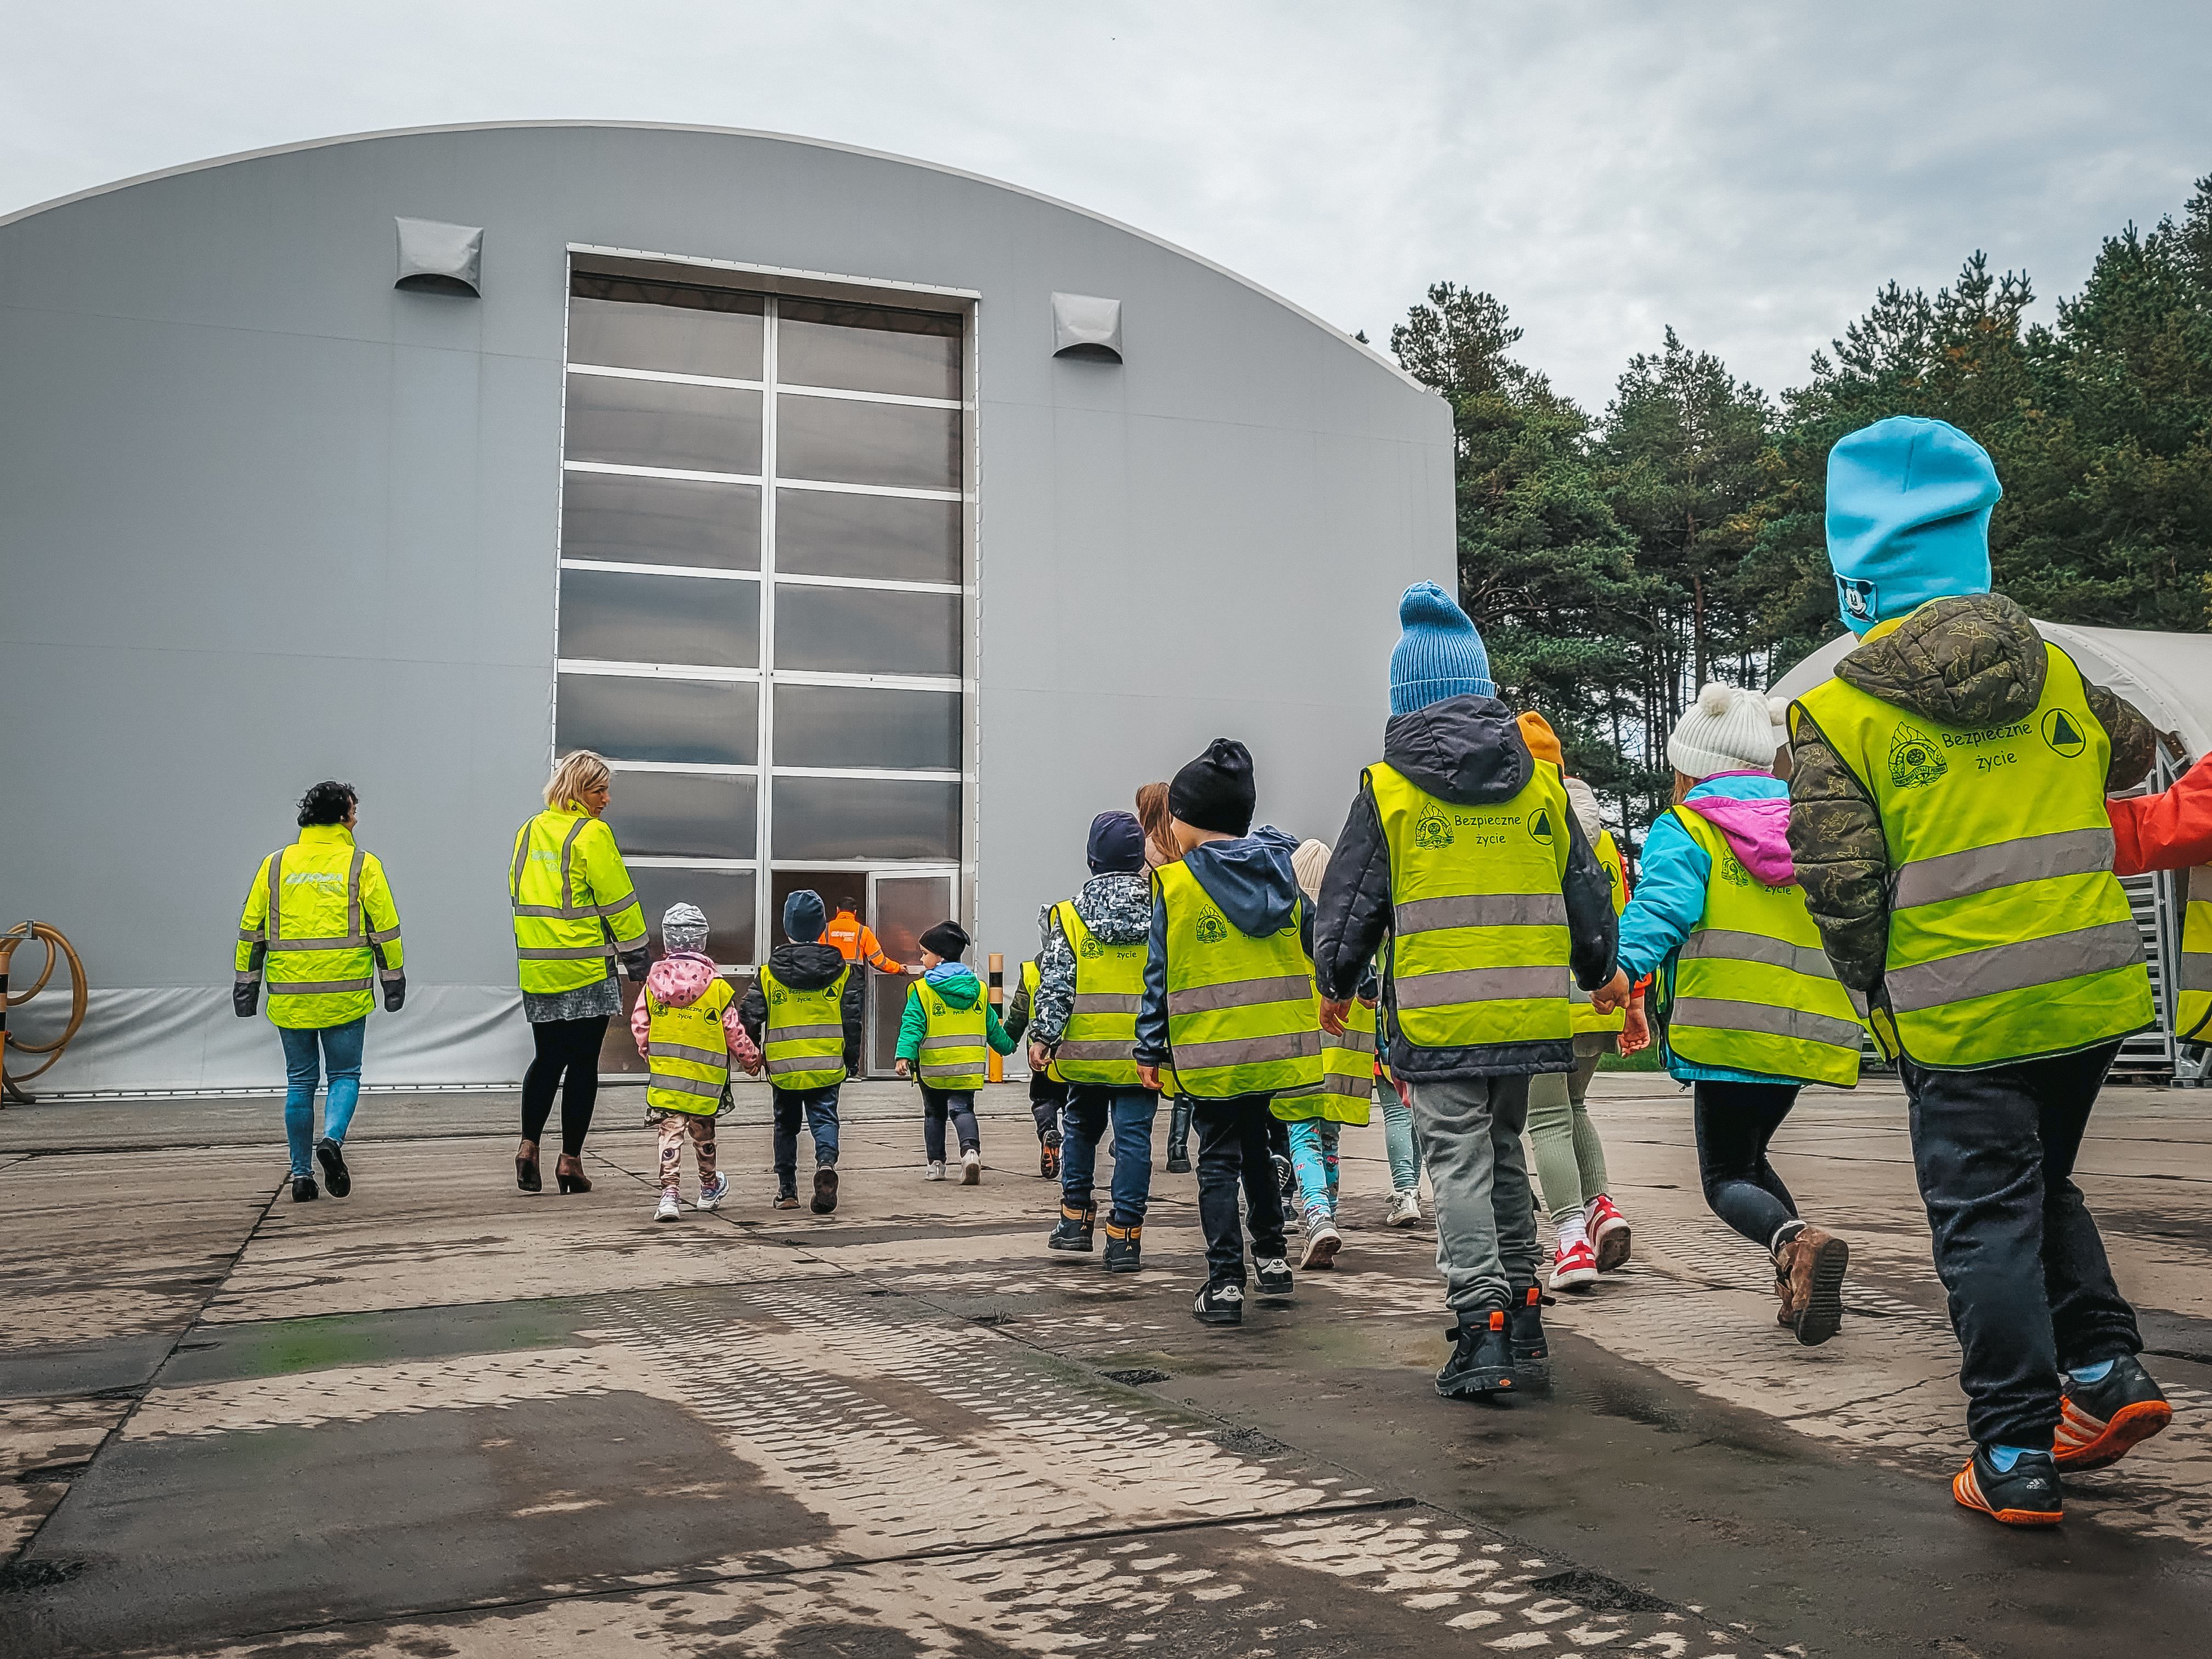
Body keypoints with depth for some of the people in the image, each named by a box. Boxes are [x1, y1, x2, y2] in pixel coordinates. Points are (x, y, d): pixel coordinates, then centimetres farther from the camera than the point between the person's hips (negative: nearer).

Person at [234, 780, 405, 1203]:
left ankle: (301, 1174, 11)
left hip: (290, 995, 3)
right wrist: (393, 980, 8)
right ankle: (332, 1139, -17)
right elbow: (385, 929, -2)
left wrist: (246, 984, 16)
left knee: (300, 1082, 11)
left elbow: (251, 930, 9)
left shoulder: (275, 865, 7)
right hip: (345, 994, -3)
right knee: (345, 1075, 9)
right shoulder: (362, 865, -2)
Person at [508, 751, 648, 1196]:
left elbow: (518, 894, 16)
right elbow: (618, 900, -11)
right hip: (585, 969, -6)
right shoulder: (592, 834, -11)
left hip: (537, 969, 6)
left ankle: (528, 1145, 3)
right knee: (583, 1063, 3)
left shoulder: (529, 831, 10)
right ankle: (570, 1159, 5)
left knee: (547, 1058, 15)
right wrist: (637, 958, -2)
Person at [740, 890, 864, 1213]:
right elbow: (854, 1019, 1)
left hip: (784, 1067, 0)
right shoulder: (841, 971, 0)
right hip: (827, 1064, 0)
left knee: (786, 1125, 16)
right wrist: (852, 1060, 10)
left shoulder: (769, 973, -4)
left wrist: (754, 1055, 12)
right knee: (824, 1117, 4)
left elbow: (749, 1017, -4)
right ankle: (826, 1163, -26)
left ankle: (786, 1190, 19)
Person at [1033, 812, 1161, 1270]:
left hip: (1086, 1050, 0)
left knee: (1081, 1128, 19)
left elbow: (1055, 983, -5)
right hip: (1141, 1051, 0)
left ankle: (1075, 1219, 23)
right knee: (1133, 1137, 2)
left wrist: (1043, 1037, 0)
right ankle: (1125, 1236, 1)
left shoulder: (1070, 915, -2)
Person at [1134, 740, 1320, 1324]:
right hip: (1275, 1043, 4)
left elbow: (1159, 974, -7)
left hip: (1212, 1050, -4)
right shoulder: (1280, 870, 4)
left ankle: (1224, 1281, -1)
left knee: (1219, 1159, 3)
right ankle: (1271, 1255, 26)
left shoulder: (1175, 884, -8)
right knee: (1255, 1143, 21)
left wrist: (1150, 1048, -2)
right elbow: (1313, 945, 11)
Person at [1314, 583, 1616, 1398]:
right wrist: (1597, 972, 30)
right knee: (1504, 1154, 17)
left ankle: (1482, 1322, -10)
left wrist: (1336, 986, 18)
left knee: (1459, 1166, 0)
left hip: (1436, 1020, -4)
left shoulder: (1385, 789, -3)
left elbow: (1348, 904, 1)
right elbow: (1588, 896, 13)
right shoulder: (1539, 781, 7)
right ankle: (1522, 1318, 23)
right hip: (1529, 1015, 4)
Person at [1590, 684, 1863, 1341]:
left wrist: (1624, 965, -33)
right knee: (1748, 1155, 24)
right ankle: (1802, 1287, 7)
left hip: (1728, 1029, -6)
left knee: (1725, 1177, 4)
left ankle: (1798, 1242, -26)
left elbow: (1663, 904, -20)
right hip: (1801, 1030, 6)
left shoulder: (1684, 829, -1)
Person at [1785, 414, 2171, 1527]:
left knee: (1985, 1220, 5)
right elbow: (2131, 751, 26)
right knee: (2042, 1185, 26)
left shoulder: (1836, 714, -10)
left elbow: (1840, 886, -13)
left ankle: (2016, 1457, 10)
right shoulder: (2053, 669, 6)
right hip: (2094, 991, 5)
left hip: (1961, 1017, -5)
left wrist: (1877, 994, 4)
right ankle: (2106, 1369, 19)